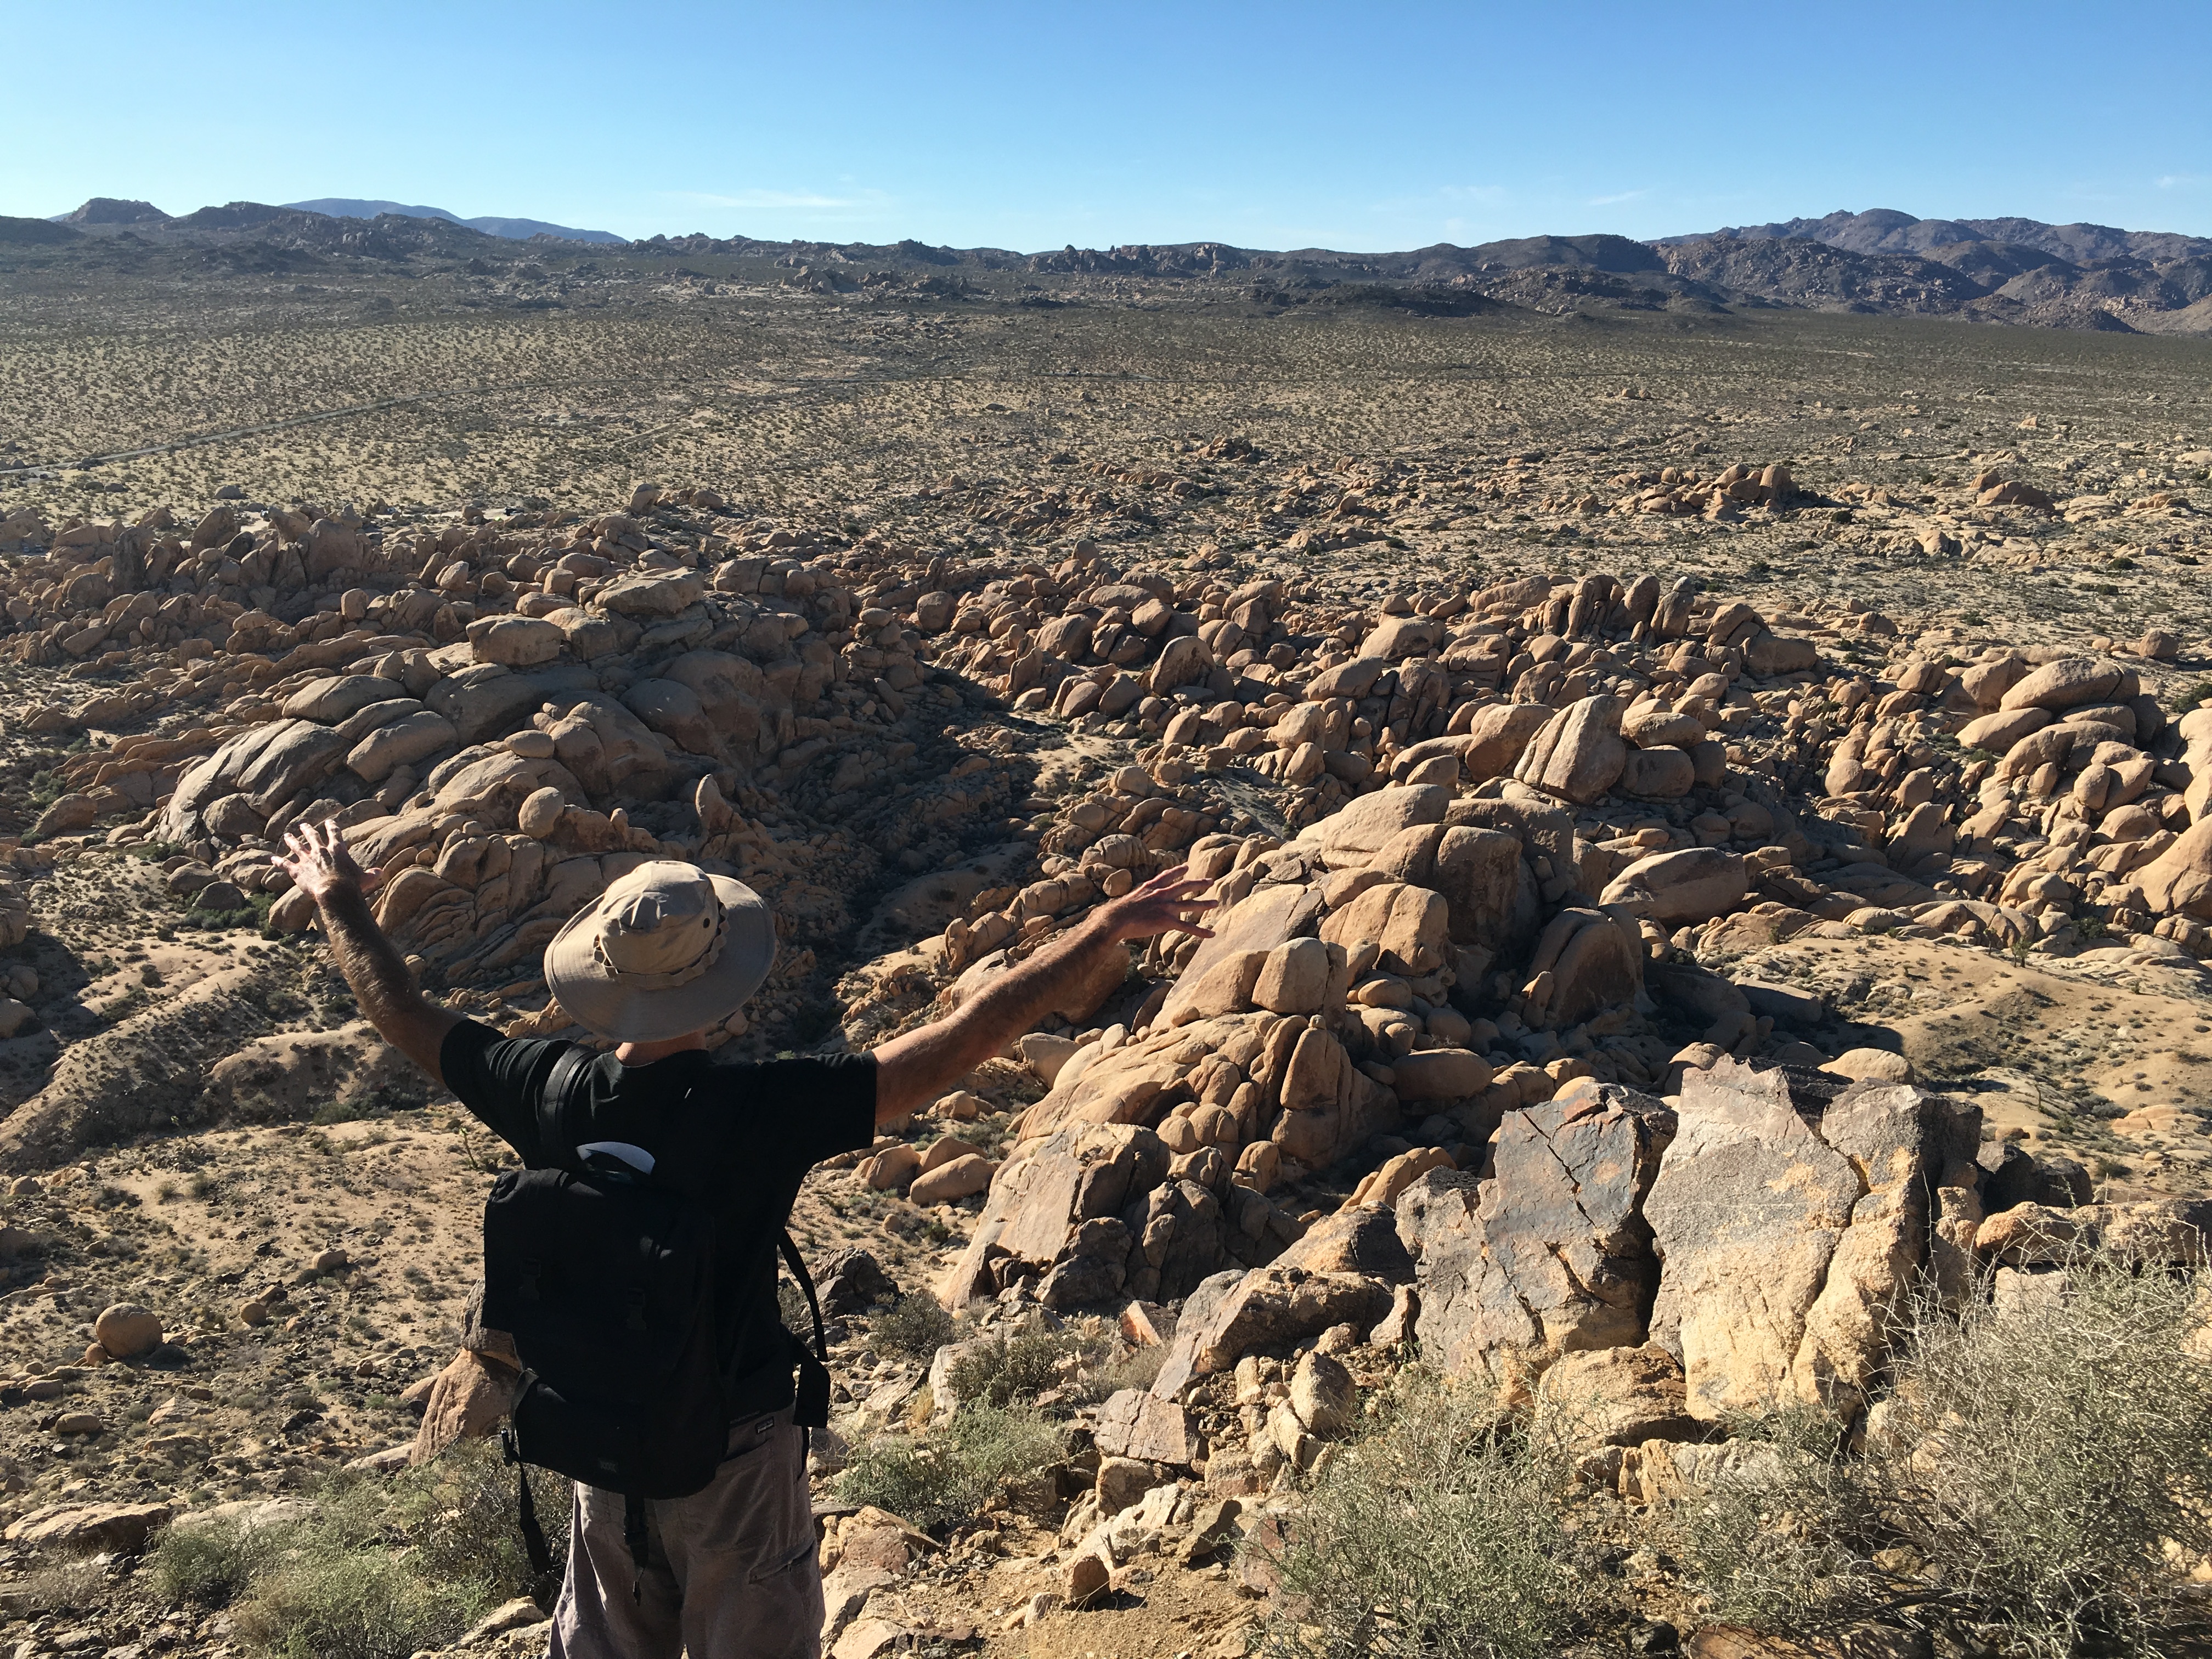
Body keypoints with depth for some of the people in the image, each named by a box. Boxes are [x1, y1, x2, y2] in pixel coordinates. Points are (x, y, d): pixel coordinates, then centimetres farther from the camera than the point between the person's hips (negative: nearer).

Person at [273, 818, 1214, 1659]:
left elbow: (401, 1013, 1)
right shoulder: (761, 1112, -30)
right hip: (735, 1454, -4)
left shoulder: (548, 1096, -17)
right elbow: (965, 1040, -30)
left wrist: (339, 904, 18)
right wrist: (1109, 927, -25)